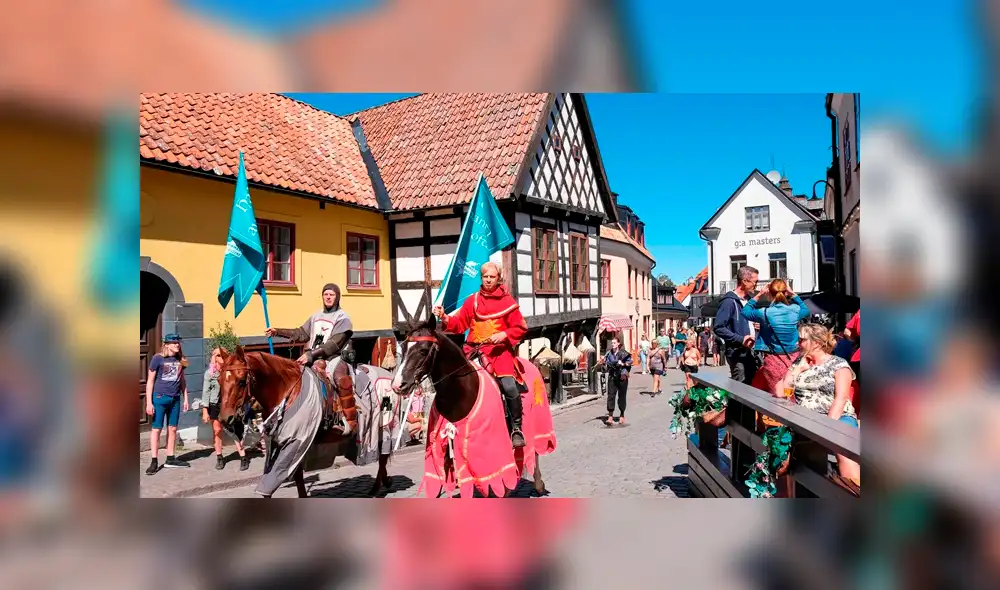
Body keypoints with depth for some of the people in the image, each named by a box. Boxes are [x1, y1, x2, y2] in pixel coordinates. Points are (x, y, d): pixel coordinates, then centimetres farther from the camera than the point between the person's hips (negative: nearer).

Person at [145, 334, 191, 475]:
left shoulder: (180, 360, 7)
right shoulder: (158, 358, -7)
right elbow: (150, 381, -5)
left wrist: (185, 398, 13)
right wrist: (149, 402, -8)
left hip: (175, 399, 5)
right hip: (159, 398, -5)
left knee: (172, 429, 10)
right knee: (156, 429, 1)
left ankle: (170, 459, 19)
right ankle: (154, 461, 8)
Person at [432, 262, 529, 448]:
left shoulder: (507, 301, 6)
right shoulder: (472, 301, 12)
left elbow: (520, 328, 4)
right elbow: (459, 324, 10)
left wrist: (504, 335, -12)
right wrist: (445, 318, -7)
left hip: (499, 348, -3)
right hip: (474, 349, 3)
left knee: (509, 386, -22)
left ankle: (516, 428, -1)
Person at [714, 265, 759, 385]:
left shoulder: (749, 299, 13)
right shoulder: (729, 301, -14)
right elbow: (719, 328, -20)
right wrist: (740, 339, -24)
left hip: (750, 352, 9)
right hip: (737, 354, -9)